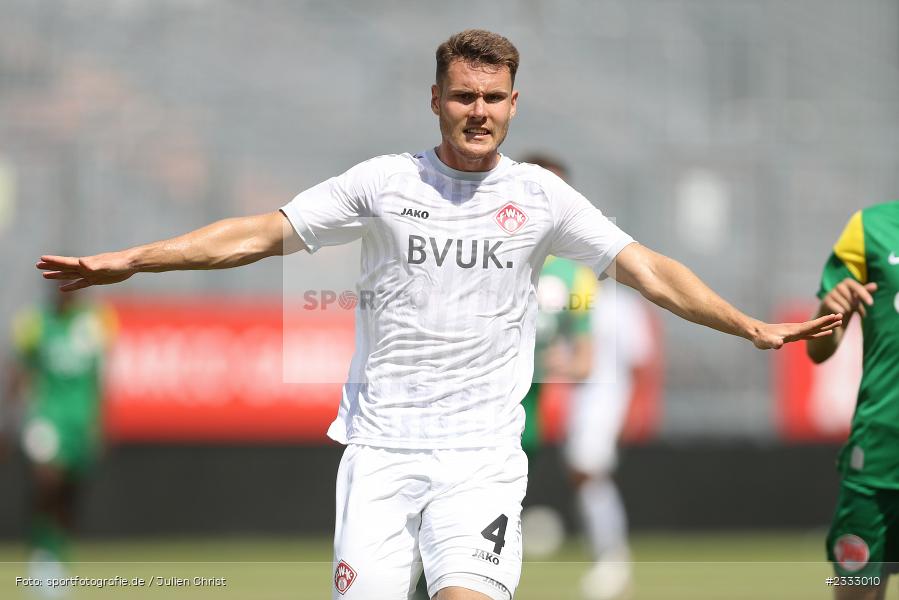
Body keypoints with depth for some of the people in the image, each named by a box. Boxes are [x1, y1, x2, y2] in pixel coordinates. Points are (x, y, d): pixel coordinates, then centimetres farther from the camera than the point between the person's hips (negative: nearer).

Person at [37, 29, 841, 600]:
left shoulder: (541, 197, 5)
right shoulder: (385, 183, 3)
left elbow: (648, 270, 7)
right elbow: (261, 234, 3)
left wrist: (754, 328, 0)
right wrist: (128, 261, -3)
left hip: (481, 454, 0)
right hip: (381, 446, 0)